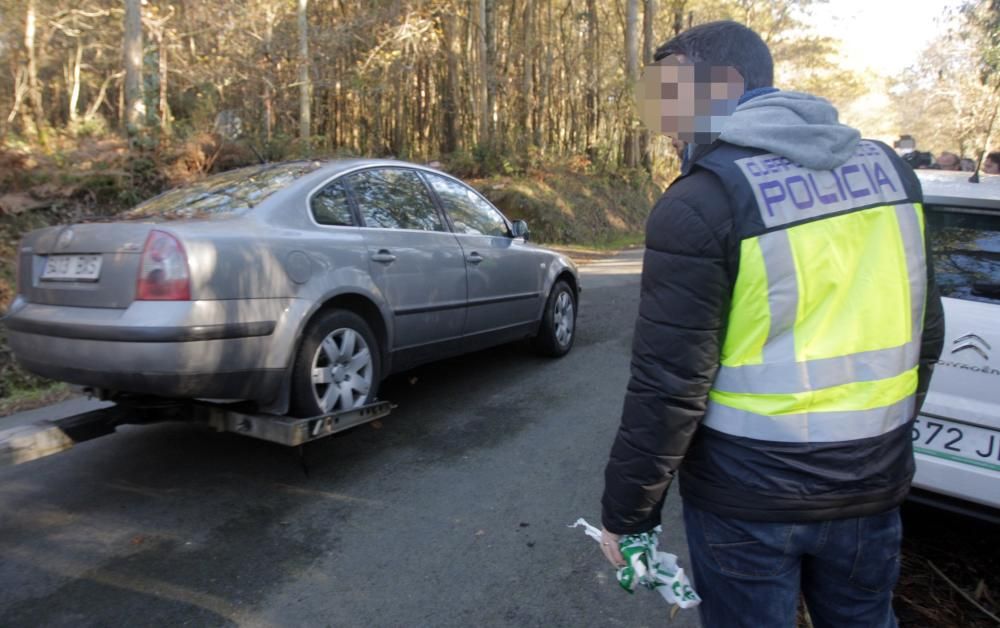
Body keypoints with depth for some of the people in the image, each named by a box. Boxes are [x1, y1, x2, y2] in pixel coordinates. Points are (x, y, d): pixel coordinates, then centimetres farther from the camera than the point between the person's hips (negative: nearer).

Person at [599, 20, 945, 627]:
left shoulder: (701, 202, -19)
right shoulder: (887, 167, 1)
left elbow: (668, 385, -19)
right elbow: (926, 331, 9)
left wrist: (627, 512, -7)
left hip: (749, 495, -5)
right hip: (873, 480, 6)